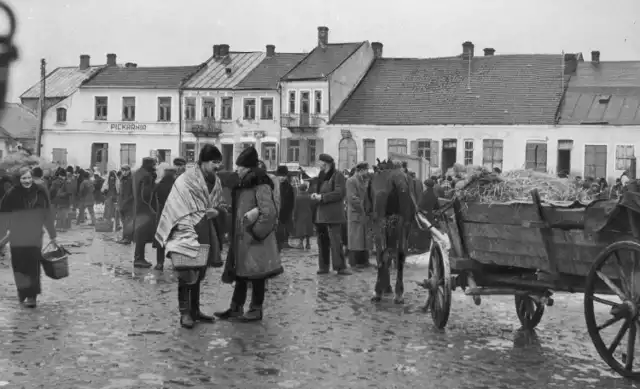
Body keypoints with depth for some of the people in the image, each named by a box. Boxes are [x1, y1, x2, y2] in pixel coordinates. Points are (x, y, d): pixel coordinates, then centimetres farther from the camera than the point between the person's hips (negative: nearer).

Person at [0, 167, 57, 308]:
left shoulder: (40, 193, -1)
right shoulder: (12, 195, -6)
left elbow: (48, 215, 5)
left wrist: (52, 235, 8)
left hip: (35, 237, 1)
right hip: (17, 238, 0)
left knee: (33, 267, -3)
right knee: (20, 265, 3)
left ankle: (31, 296, 3)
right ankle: (22, 290, 23)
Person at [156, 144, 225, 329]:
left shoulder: (216, 181, 7)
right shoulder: (186, 180, -13)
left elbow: (219, 204, 16)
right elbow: (180, 209, -13)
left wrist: (216, 211, -6)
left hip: (206, 233, 7)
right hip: (188, 231, -7)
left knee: (198, 272, 13)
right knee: (187, 273, -6)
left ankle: (195, 309, 22)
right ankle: (184, 312, 1)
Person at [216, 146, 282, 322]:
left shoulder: (261, 187, -14)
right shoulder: (241, 185, 13)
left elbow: (269, 212, -20)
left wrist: (255, 232, -17)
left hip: (255, 239, -8)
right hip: (241, 238, 8)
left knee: (256, 275, 1)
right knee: (240, 274, 13)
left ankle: (256, 310, 10)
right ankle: (236, 308, 20)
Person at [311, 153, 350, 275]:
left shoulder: (337, 175, -7)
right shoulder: (321, 176, 17)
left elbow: (339, 193, -15)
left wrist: (322, 197, -18)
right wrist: (315, 195, 1)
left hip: (332, 214, -8)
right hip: (320, 214, 8)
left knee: (336, 241, -8)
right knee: (322, 241, 10)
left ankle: (340, 267, -5)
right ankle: (323, 266, 16)